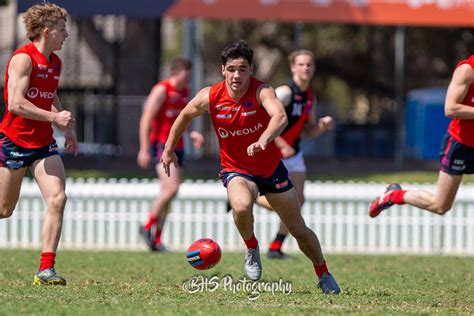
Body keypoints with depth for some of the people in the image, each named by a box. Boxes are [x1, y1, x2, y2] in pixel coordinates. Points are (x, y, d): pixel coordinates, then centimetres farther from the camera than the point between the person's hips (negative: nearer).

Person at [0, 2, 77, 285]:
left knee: (58, 198, -12)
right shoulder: (23, 58, -15)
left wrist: (68, 128, 19)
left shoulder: (55, 63, 11)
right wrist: (55, 117, -24)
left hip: (43, 144, 7)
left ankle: (46, 270, -11)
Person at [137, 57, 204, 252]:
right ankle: (148, 226, -7)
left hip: (177, 146, 8)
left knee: (167, 193, 6)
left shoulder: (185, 92, 14)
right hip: (161, 145, -8)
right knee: (172, 188, -21)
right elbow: (146, 119, -14)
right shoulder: (162, 90, -10)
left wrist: (192, 133, 7)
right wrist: (144, 150, -19)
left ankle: (156, 239, 8)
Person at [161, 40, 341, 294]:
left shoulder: (262, 92, -23)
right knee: (241, 207, -35)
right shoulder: (210, 97, -15)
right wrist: (169, 150, 15)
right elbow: (185, 116, 6)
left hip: (271, 168, 0)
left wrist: (263, 141, -62)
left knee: (299, 230, 9)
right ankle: (251, 249, -4)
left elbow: (280, 118, -43)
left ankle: (324, 276, 34)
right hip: (236, 170, 0)